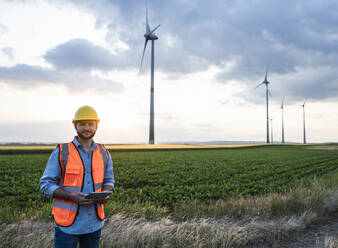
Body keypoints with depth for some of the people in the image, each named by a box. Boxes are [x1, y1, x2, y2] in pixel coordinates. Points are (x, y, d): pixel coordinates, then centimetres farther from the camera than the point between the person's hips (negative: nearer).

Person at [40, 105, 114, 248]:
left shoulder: (103, 154, 4)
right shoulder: (61, 153, -7)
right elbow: (46, 185, -6)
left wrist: (105, 195, -11)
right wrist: (72, 197, -22)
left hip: (94, 222, 4)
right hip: (68, 224, -3)